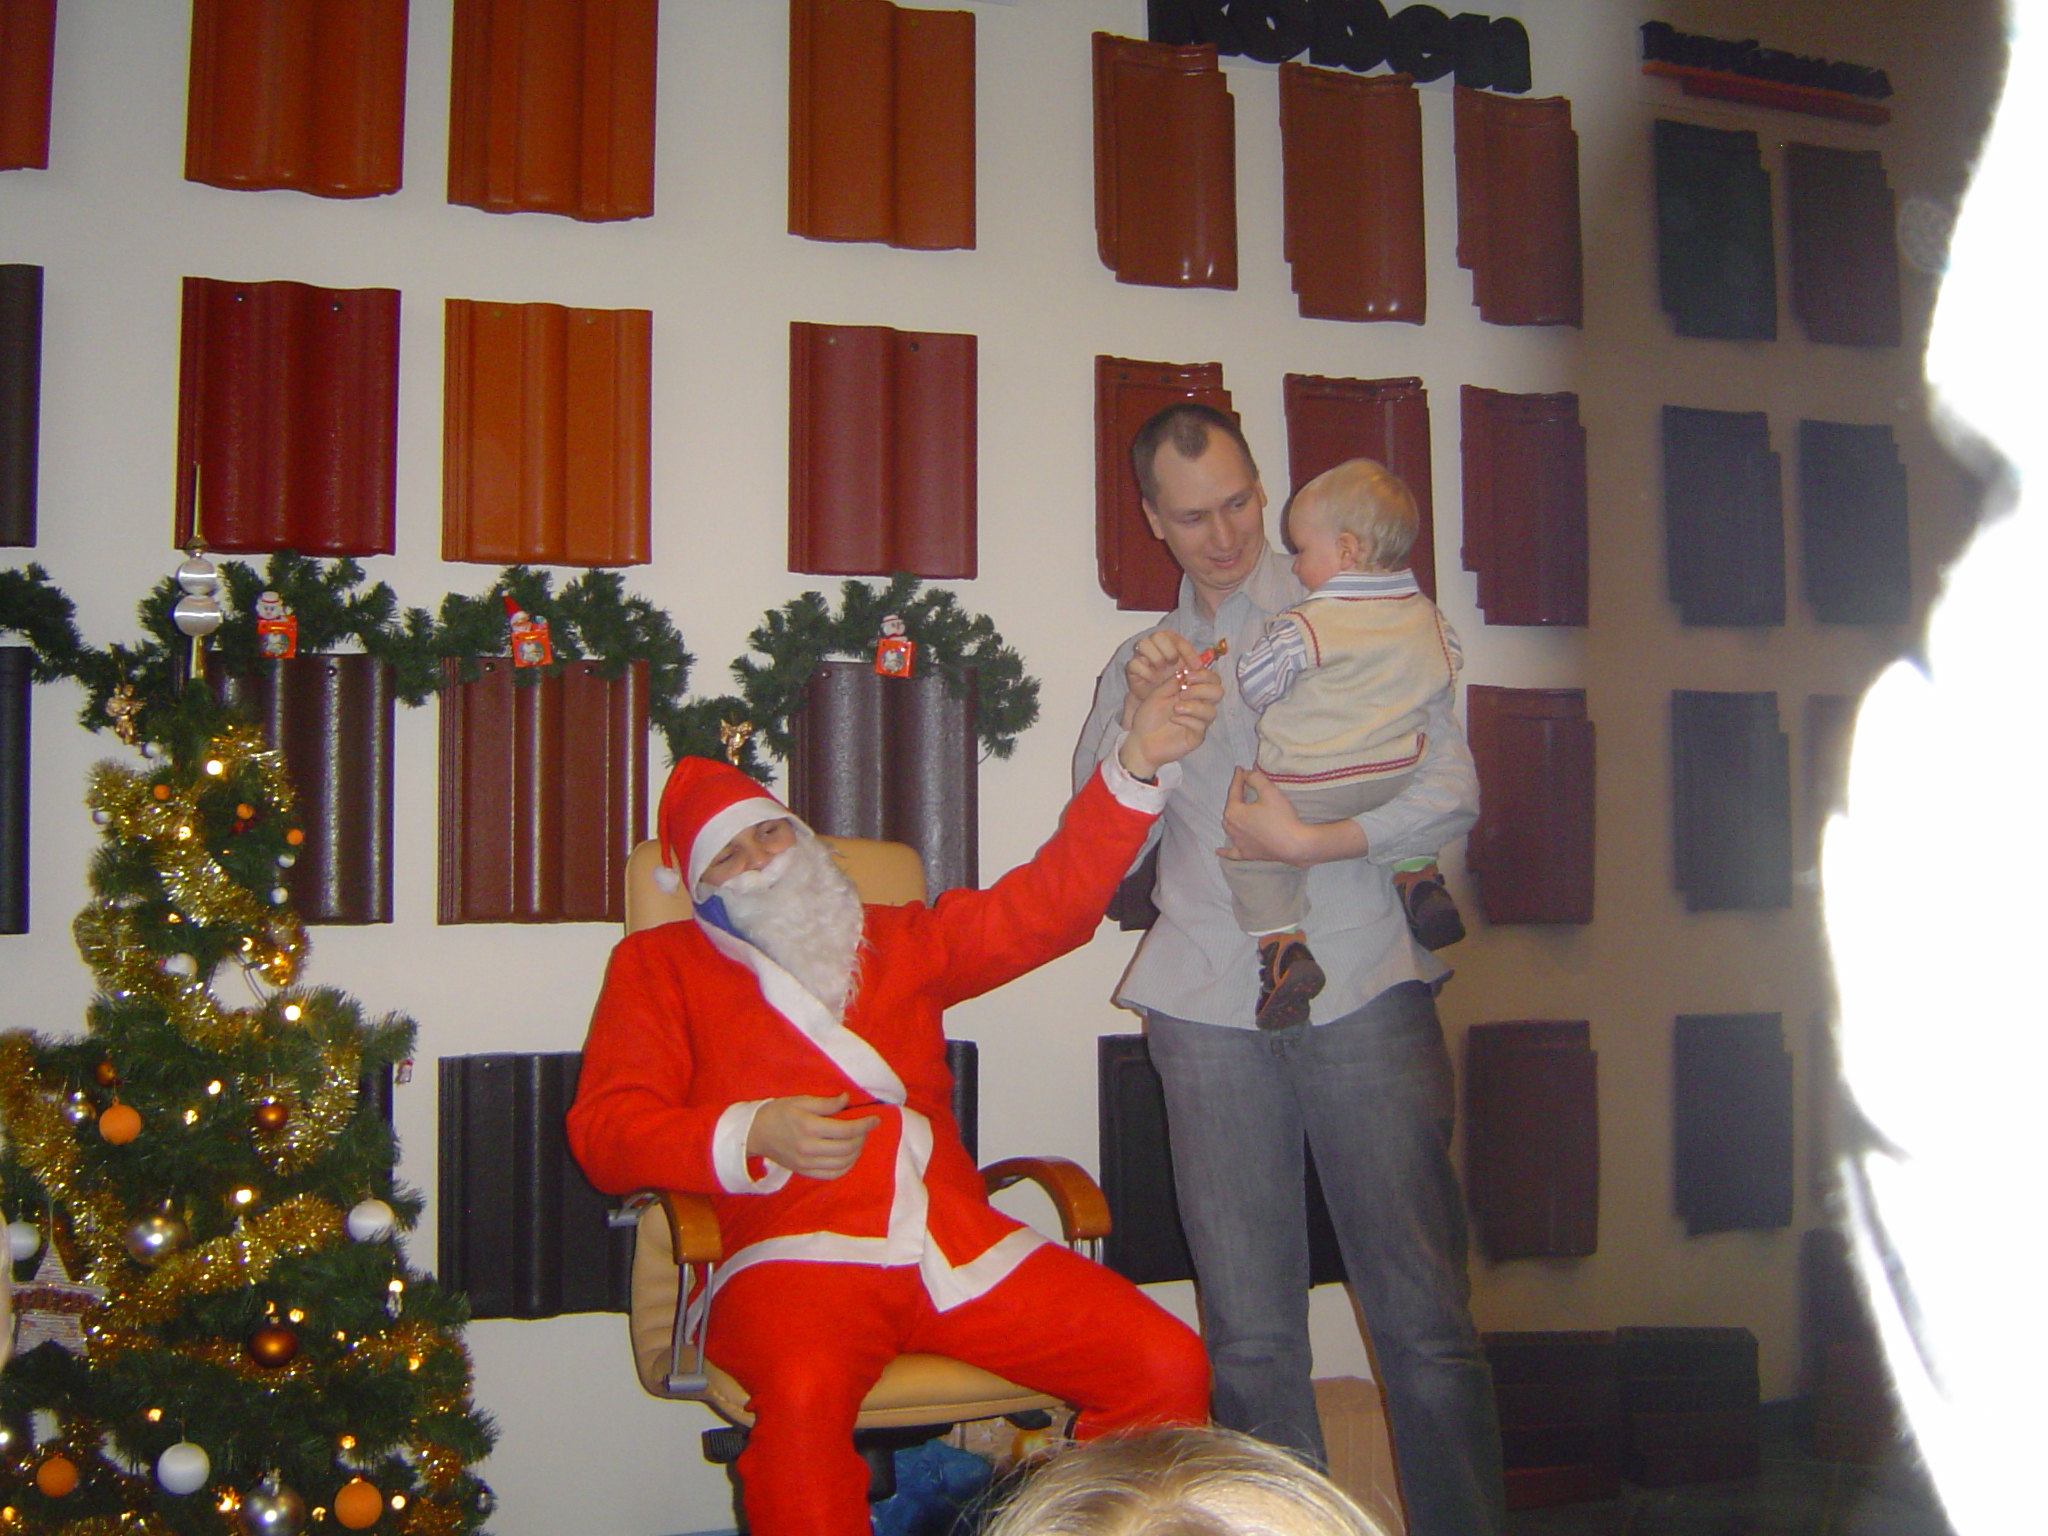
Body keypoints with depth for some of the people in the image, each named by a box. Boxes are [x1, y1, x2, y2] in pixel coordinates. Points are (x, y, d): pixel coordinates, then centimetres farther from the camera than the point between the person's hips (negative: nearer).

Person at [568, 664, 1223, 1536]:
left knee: (1171, 1368, -14)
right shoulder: (658, 964, 18)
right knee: (802, 1398, -39)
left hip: (959, 1244, 4)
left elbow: (1045, 904, 17)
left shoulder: (898, 941, 28)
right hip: (795, 1254, -3)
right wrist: (750, 1138, -11)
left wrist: (1137, 765, 5)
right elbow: (605, 1131, 7)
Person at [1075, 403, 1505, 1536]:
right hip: (1210, 1006, 2)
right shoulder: (1142, 661, 20)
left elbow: (1452, 792, 1)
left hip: (1365, 988, -2)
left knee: (1423, 1315, -3)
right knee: (1250, 1338, 3)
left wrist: (1306, 841, -9)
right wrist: (1134, 715, -4)